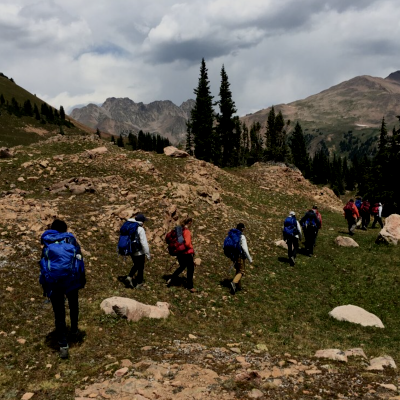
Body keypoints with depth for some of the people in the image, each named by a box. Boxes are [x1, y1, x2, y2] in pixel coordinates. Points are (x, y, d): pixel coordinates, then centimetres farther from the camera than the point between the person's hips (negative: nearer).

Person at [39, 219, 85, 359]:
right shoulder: (71, 240, 7)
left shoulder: (47, 244, 9)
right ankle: (74, 331, 40)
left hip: (53, 280, 0)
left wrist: (44, 286, 9)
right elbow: (79, 259, 4)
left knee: (59, 313, 4)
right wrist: (82, 280, 10)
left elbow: (43, 264, 6)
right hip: (71, 277, 0)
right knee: (73, 305, 26)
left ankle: (63, 346, 2)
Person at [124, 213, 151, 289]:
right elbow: (144, 243, -23)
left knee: (136, 265, 28)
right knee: (141, 268, 14)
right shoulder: (140, 230, -23)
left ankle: (129, 277, 12)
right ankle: (139, 284, 24)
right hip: (139, 252, -7)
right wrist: (148, 254, -14)